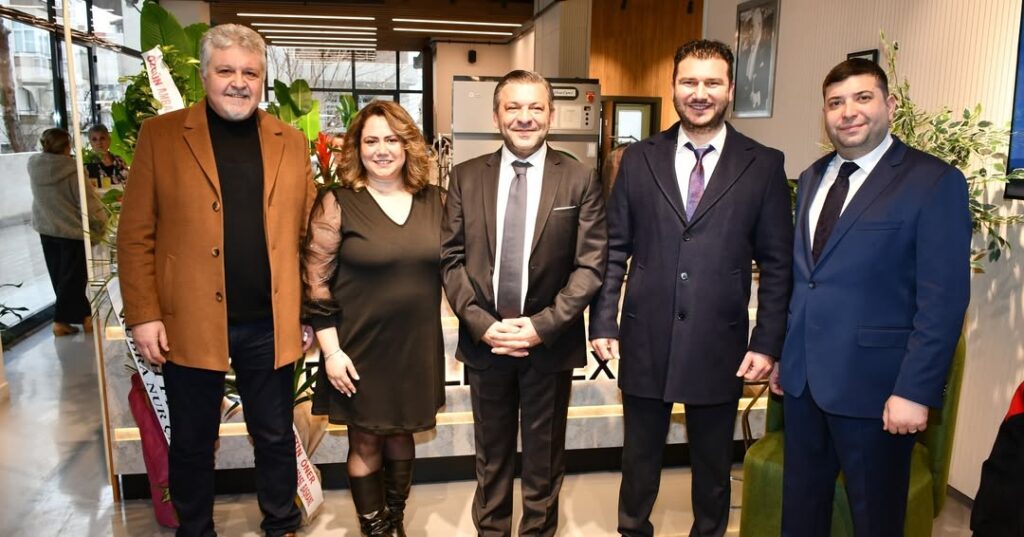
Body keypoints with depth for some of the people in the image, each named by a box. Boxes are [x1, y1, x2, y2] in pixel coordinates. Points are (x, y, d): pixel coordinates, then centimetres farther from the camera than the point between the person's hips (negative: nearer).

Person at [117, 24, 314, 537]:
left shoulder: (291, 143, 5)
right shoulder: (161, 135, -1)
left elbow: (307, 235, 6)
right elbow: (136, 235, -2)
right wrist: (144, 315, -8)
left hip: (270, 326, 2)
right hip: (189, 324, -1)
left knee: (275, 439, 16)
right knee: (192, 445, 16)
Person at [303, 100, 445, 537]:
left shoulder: (432, 200, 2)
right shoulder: (337, 204, -9)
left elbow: (446, 266, 9)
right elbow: (316, 283, -9)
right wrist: (332, 351, -13)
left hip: (417, 347, 4)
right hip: (362, 349, -3)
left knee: (401, 433, 18)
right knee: (366, 441, 11)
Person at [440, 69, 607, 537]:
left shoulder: (580, 180, -4)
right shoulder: (466, 177, 1)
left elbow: (590, 265, -7)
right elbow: (451, 259, 0)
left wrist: (542, 325, -15)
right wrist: (481, 322, -11)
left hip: (550, 342, -1)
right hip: (484, 339, 2)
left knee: (544, 457, 16)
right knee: (491, 455, 18)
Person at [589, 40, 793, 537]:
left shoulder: (763, 165, -1)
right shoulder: (640, 158, 2)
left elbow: (777, 263, 0)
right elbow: (614, 249, 2)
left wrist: (767, 343, -5)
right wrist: (603, 323, -2)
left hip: (720, 346, -1)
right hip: (645, 341, 1)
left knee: (713, 465, 17)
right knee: (639, 460, 17)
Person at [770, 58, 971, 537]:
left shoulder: (934, 181, -10)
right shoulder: (813, 177, 10)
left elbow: (944, 299, -15)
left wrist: (915, 390, -18)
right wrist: (782, 353, 11)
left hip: (874, 382, -5)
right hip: (802, 376, 6)